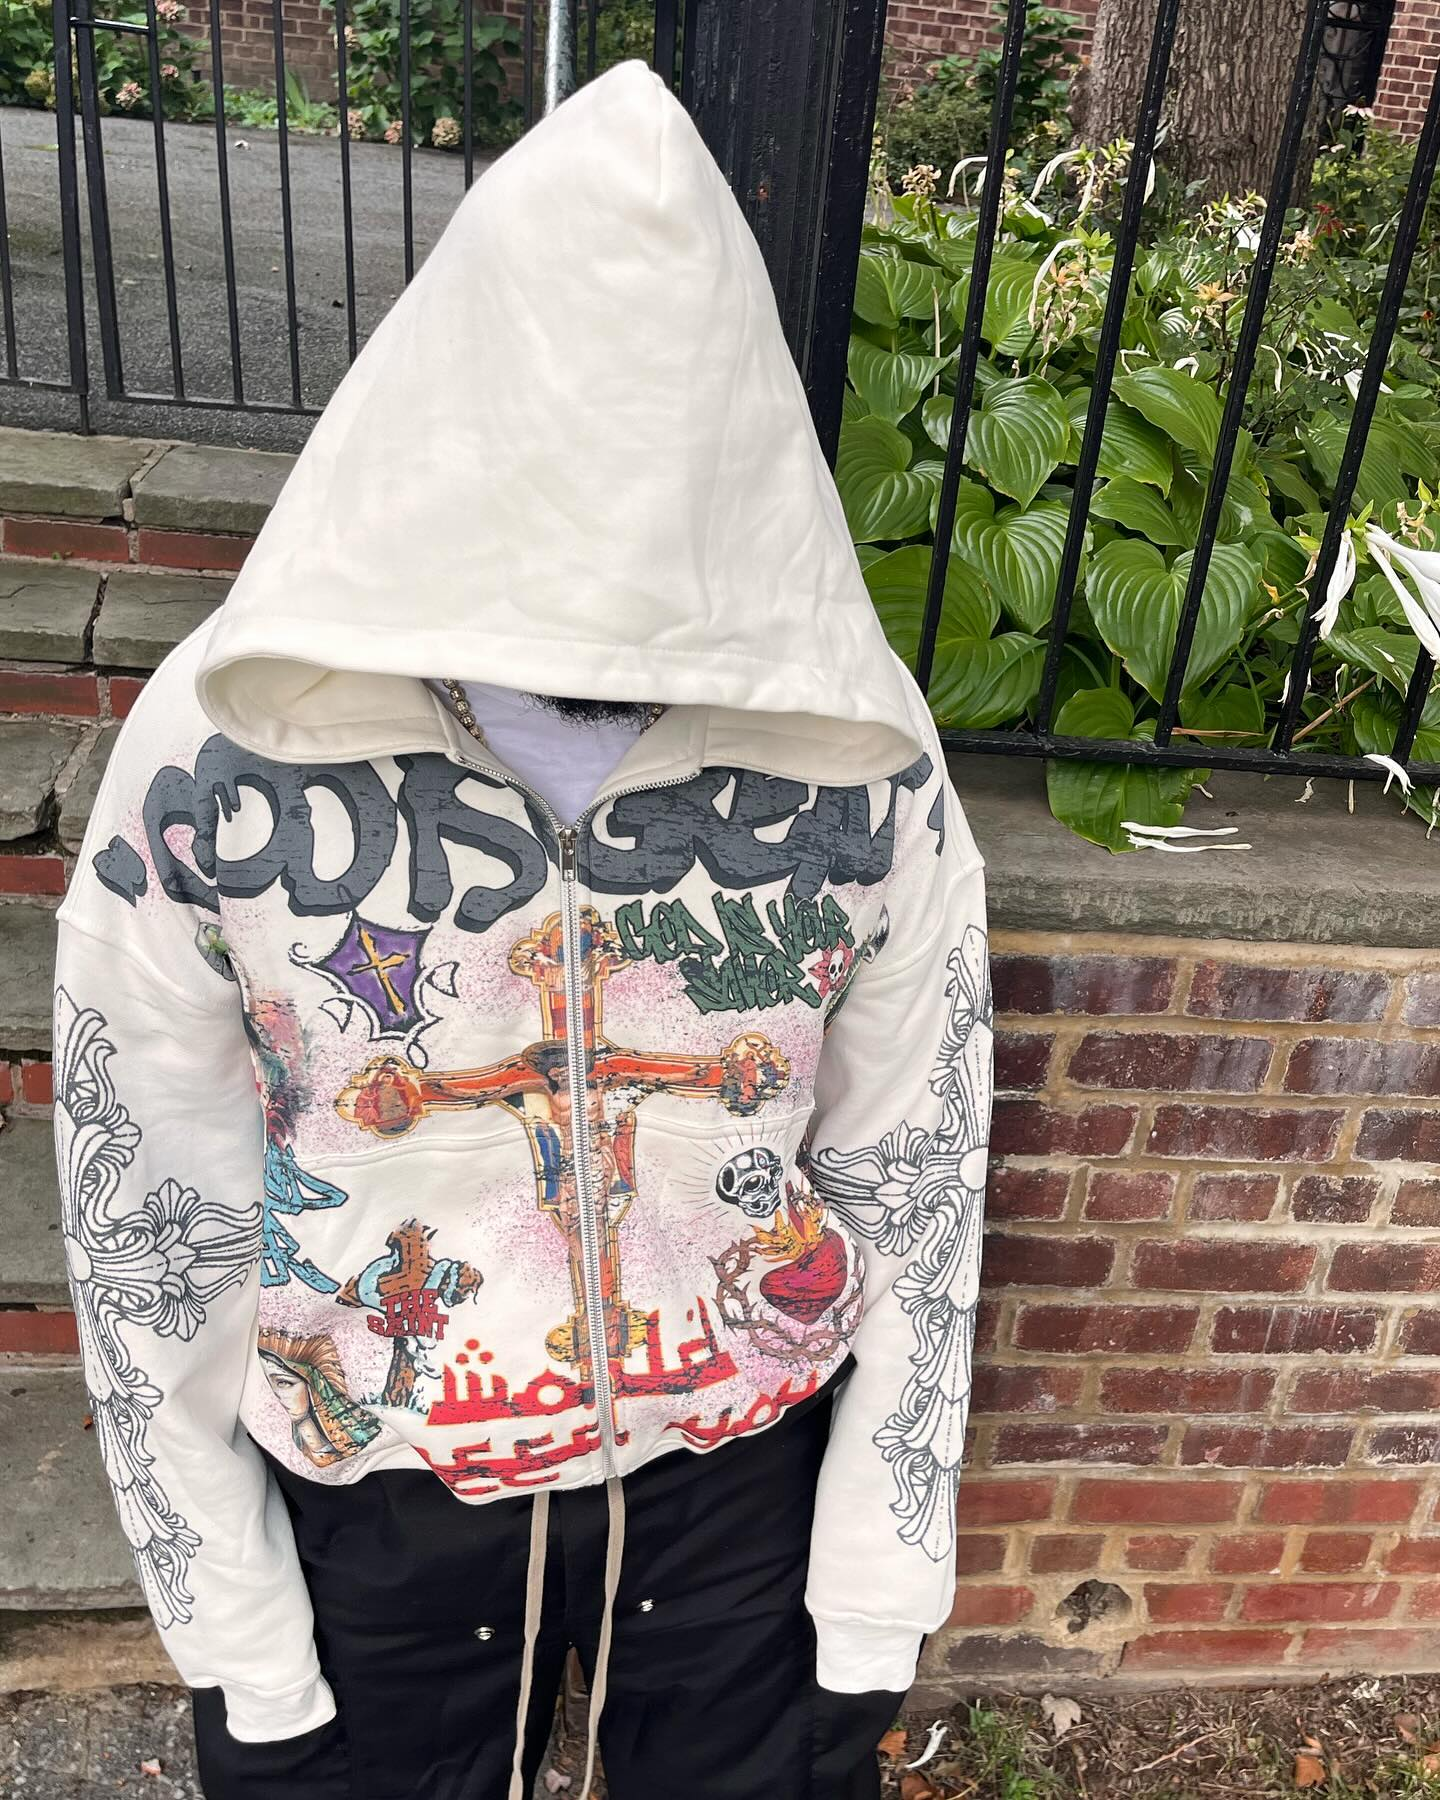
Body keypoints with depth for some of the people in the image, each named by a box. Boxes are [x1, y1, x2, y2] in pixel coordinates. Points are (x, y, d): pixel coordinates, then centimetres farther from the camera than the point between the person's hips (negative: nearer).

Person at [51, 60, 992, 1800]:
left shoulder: (861, 767, -17)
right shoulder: (214, 760, -20)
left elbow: (914, 1194, -7)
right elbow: (149, 1229, -9)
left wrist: (876, 1607, 0)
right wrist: (239, 1642, -2)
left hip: (747, 1462, 1)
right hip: (364, 1486, 0)